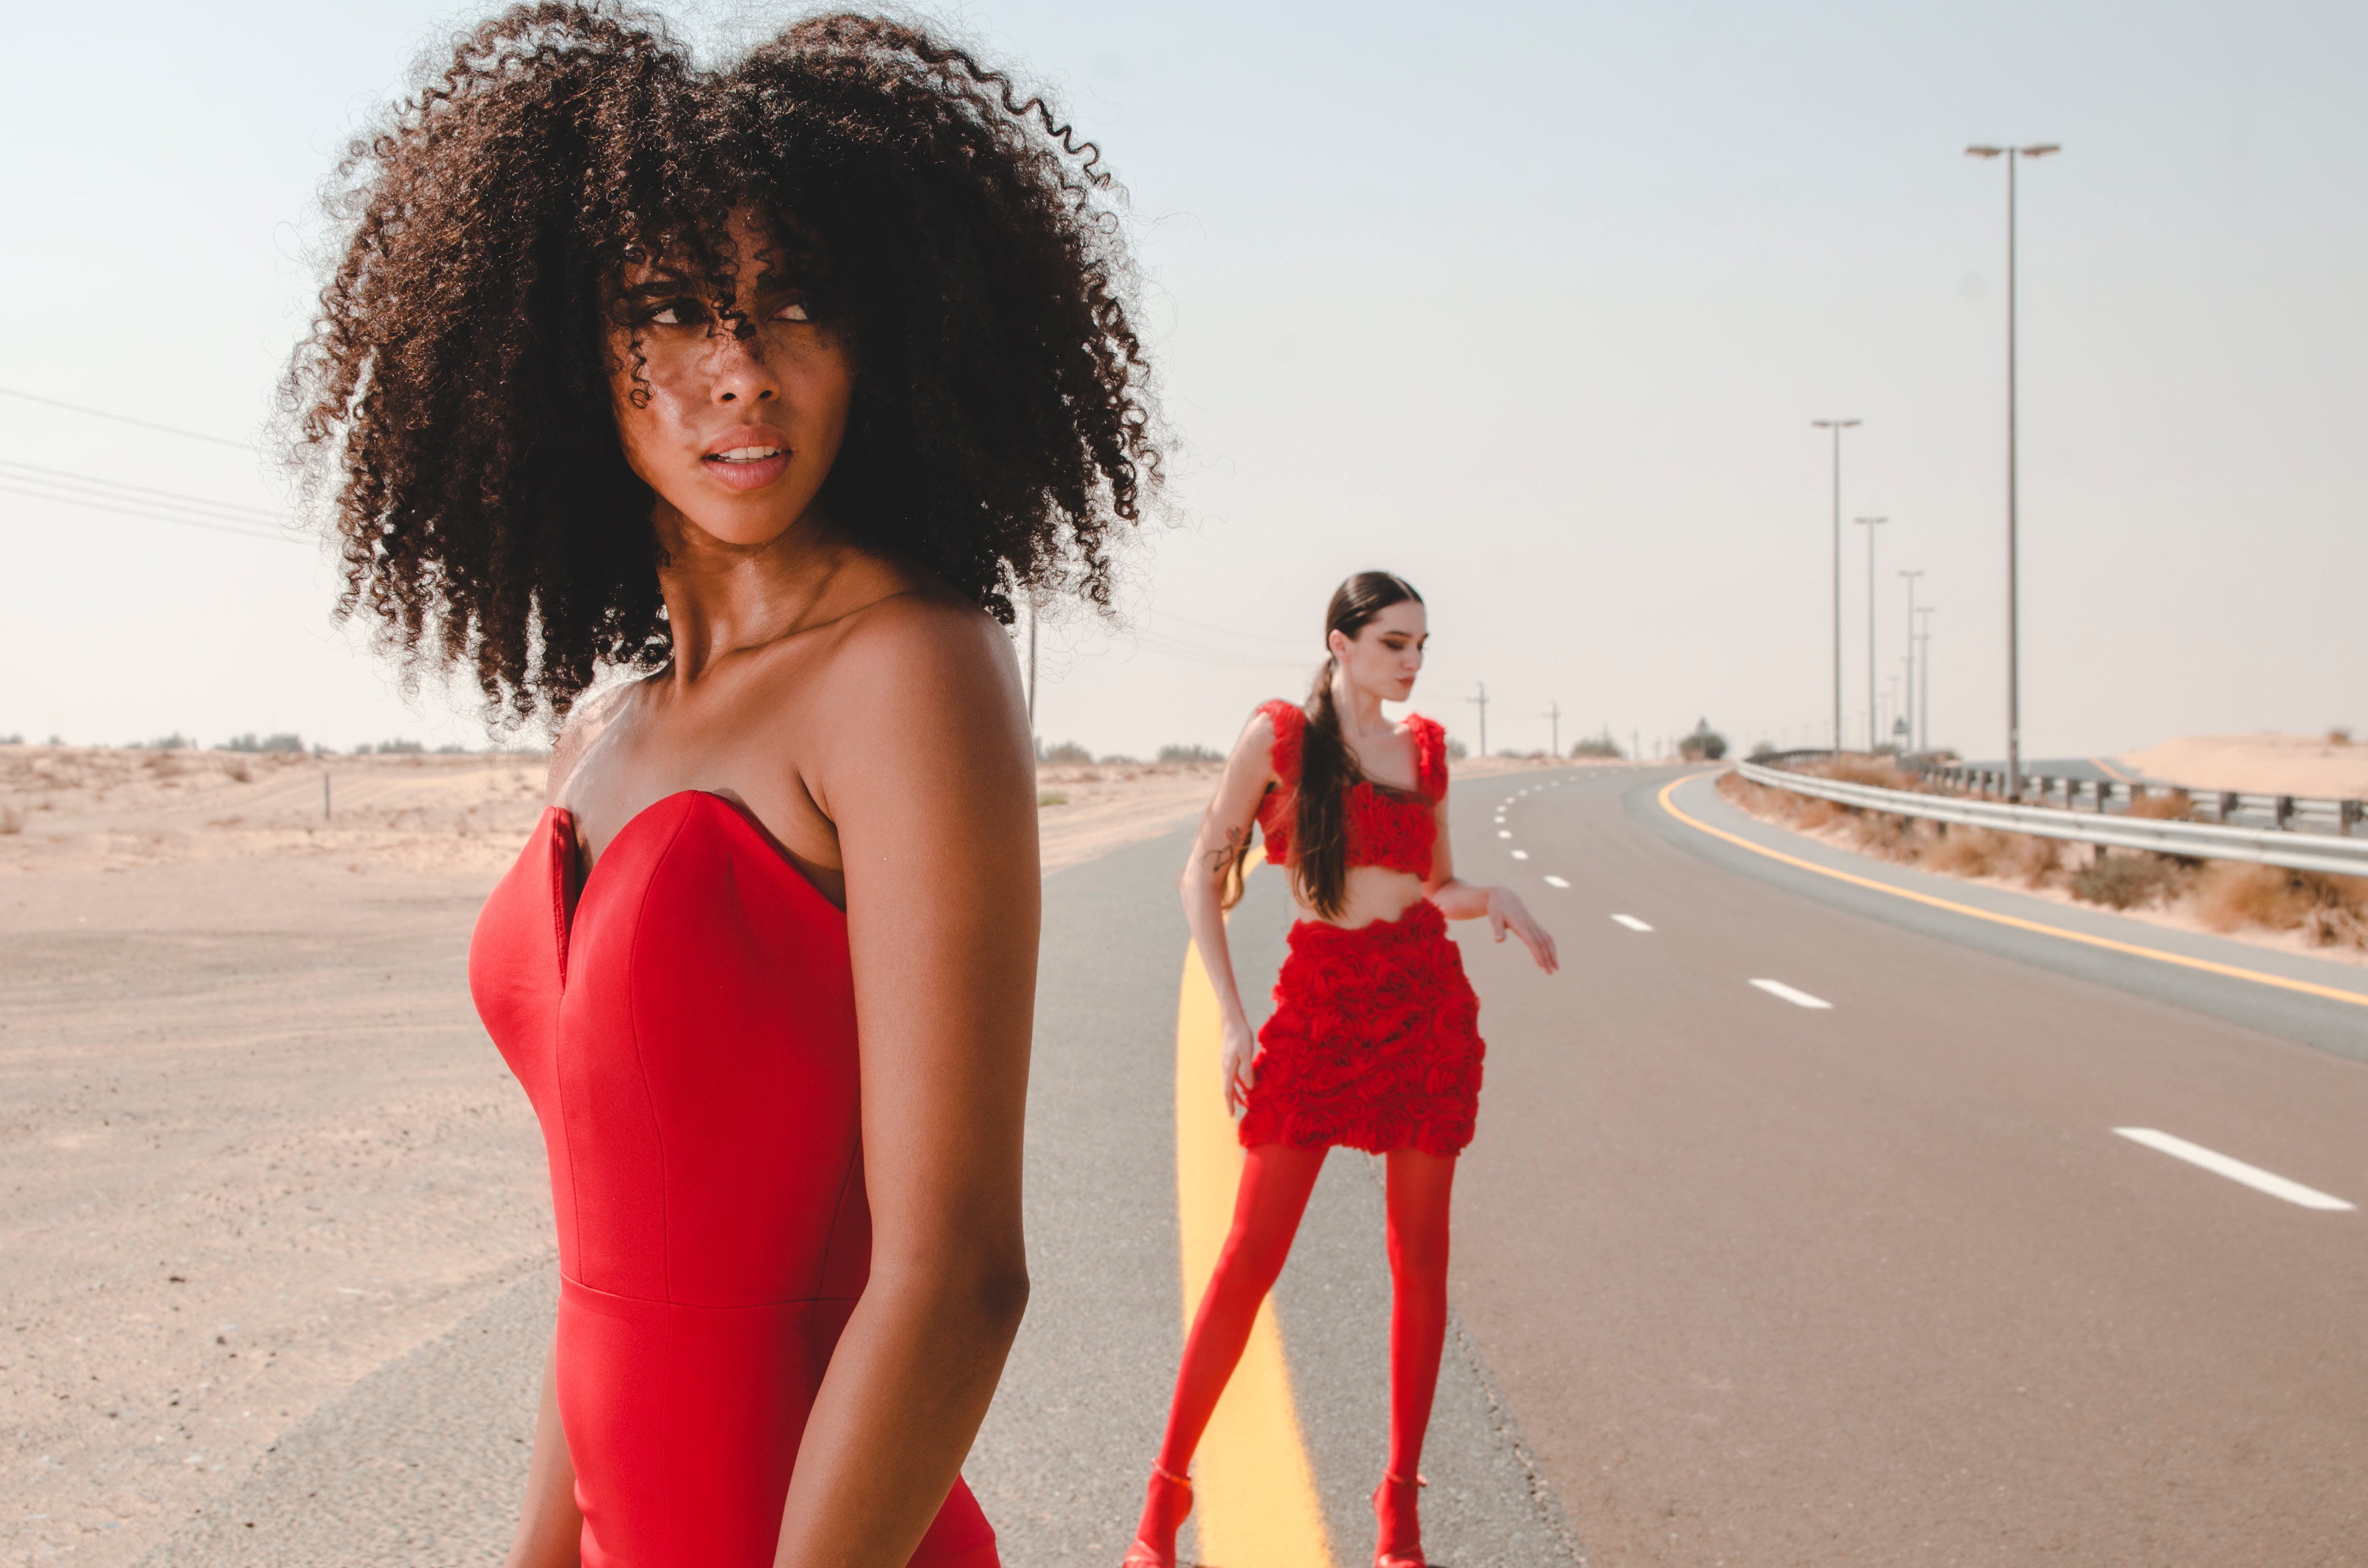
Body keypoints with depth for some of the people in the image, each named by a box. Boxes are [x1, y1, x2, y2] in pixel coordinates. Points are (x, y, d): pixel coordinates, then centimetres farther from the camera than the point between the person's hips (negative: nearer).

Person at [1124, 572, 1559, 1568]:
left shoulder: (1424, 747, 10)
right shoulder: (1279, 736, -1)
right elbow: (1204, 877, 0)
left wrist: (1494, 899, -4)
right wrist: (1232, 1019, -6)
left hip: (1428, 1003, 4)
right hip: (1318, 1004, -3)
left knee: (1420, 1255, 4)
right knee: (1252, 1257, -5)